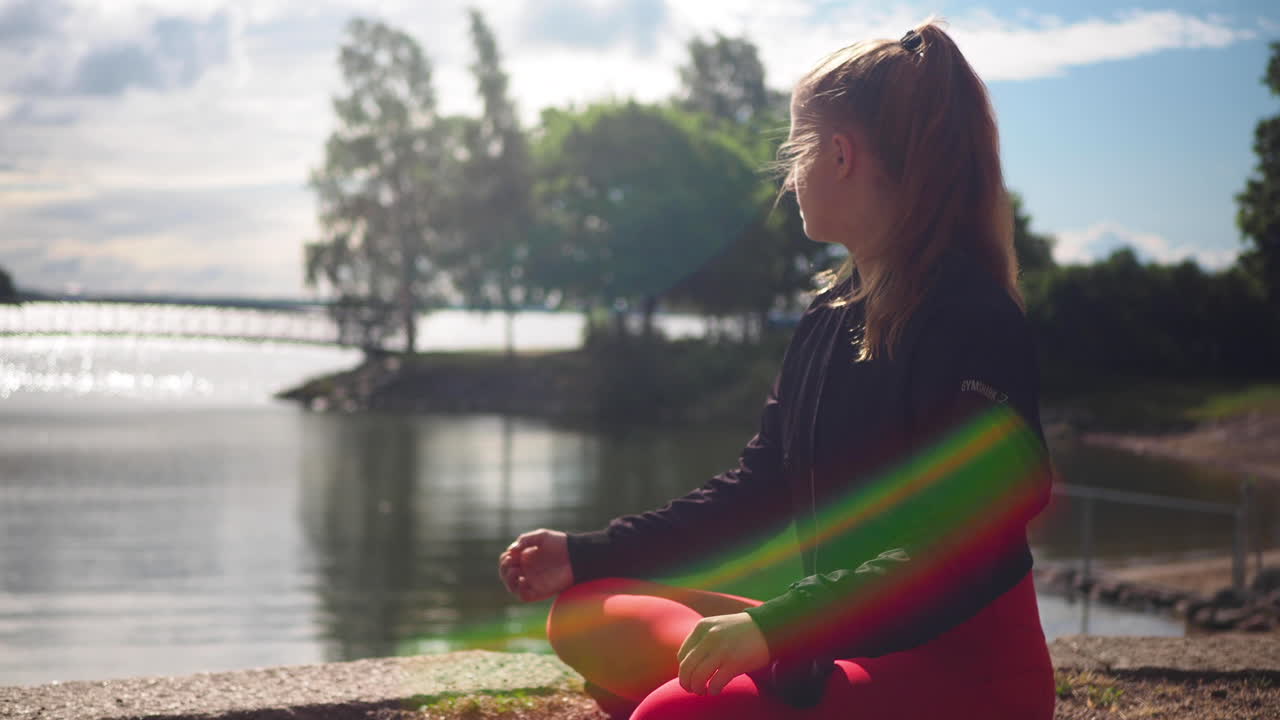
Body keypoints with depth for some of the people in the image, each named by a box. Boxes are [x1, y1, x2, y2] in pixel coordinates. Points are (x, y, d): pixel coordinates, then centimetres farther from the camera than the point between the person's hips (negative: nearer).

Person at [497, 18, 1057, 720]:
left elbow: (967, 555, -24)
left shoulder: (970, 318, -17)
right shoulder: (830, 315, 11)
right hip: (849, 645, 9)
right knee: (588, 618, 2)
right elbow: (755, 490, 15)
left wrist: (776, 626, -31)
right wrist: (584, 555, 9)